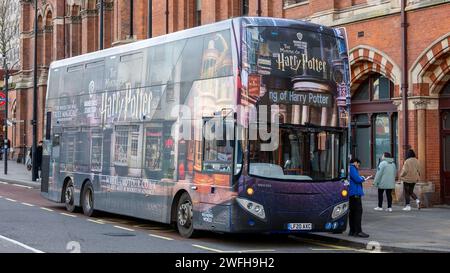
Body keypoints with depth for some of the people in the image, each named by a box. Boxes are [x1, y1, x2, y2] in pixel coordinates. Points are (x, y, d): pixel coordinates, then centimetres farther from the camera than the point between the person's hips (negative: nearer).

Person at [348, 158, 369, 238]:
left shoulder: (350, 168, 20)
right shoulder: (352, 168, -12)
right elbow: (357, 179, -19)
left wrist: (360, 177, 13)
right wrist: (362, 179, 0)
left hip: (351, 194, 11)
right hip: (355, 193, -11)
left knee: (352, 212, 12)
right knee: (358, 211, -10)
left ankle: (352, 231, 15)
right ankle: (358, 231, -13)